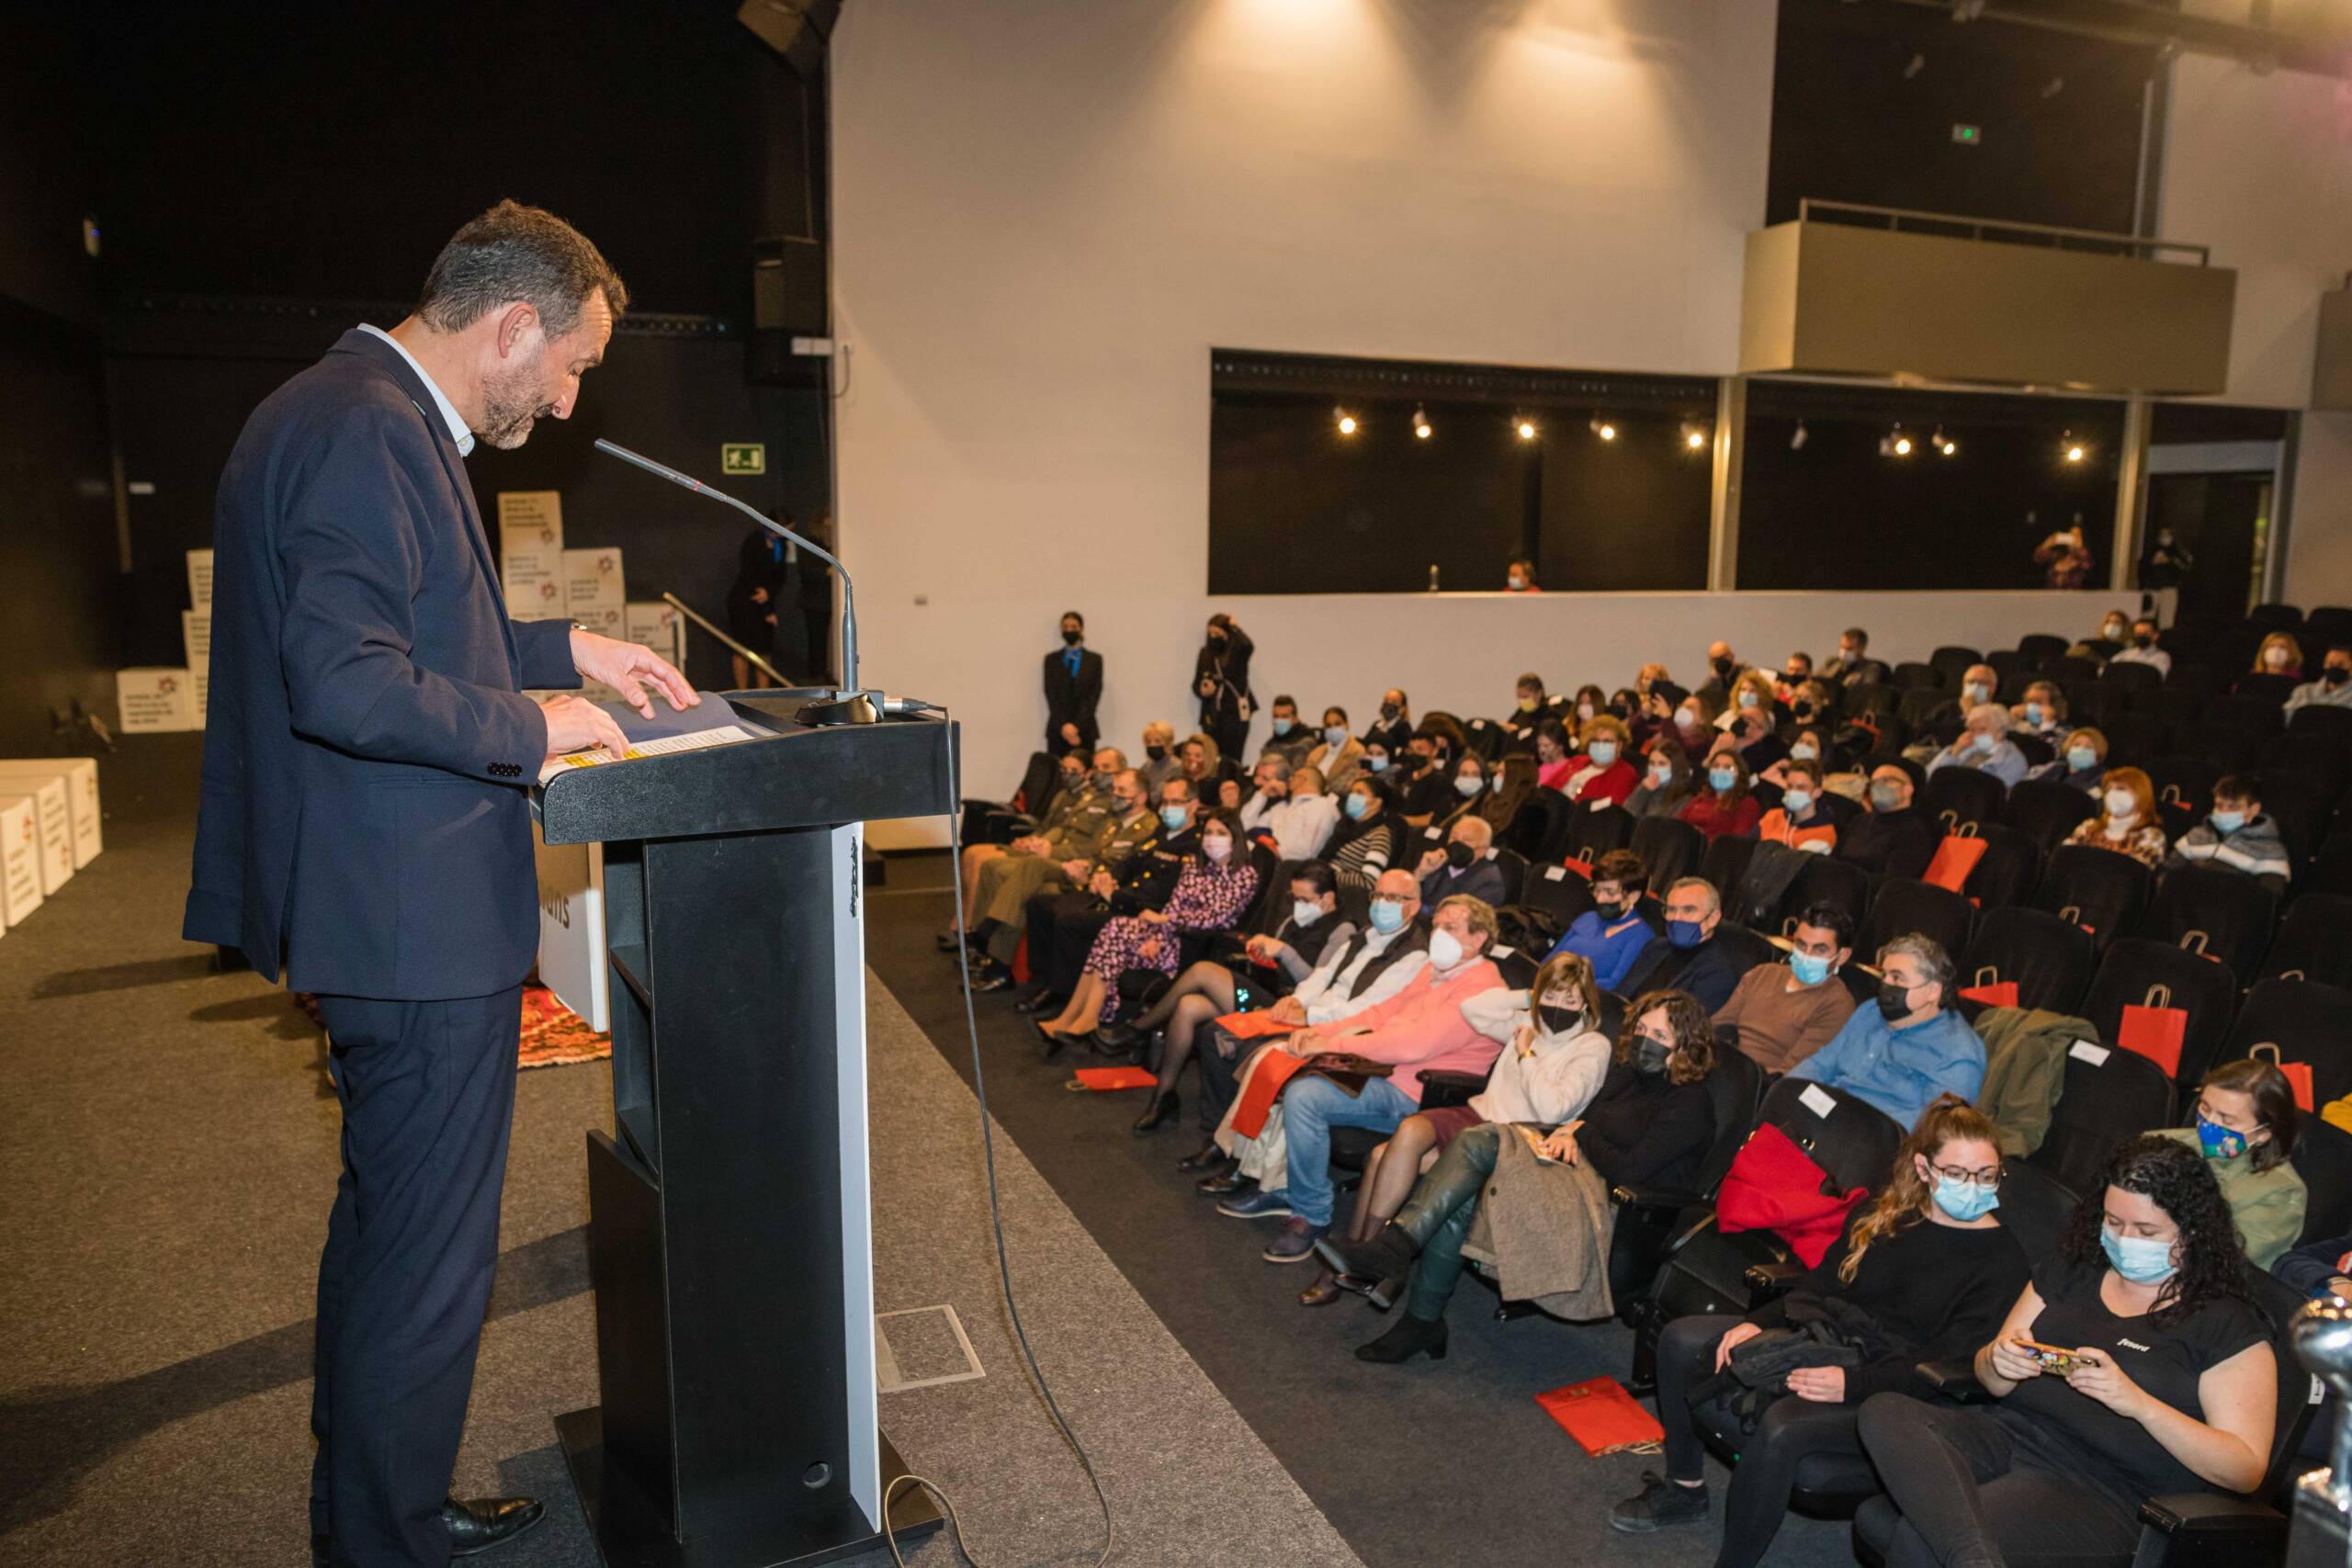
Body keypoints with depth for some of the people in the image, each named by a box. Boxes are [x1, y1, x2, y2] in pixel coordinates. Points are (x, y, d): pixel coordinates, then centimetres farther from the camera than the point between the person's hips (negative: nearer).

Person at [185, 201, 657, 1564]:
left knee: (388, 1225, 23)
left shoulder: (355, 413, 15)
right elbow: (349, 686, -27)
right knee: (428, 1259, 3)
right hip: (420, 926, -12)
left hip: (394, 910, 12)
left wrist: (564, 650, 17)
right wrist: (532, 724, -15)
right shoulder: (366, 432, -19)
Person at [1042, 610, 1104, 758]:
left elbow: (1094, 696, 0)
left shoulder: (1094, 659, 7)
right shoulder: (1051, 659, 10)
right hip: (1057, 730, 1)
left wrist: (1076, 726, -11)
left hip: (1084, 729, -1)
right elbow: (1050, 695, 2)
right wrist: (1063, 726, -10)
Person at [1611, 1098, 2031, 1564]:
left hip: (1892, 1390, -7)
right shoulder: (1886, 1210, 7)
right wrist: (1758, 1322, -4)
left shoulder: (2003, 1259, -10)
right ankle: (1685, 1489, 14)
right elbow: (1823, 1282, 12)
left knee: (1782, 1427, -35)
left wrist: (1852, 1384, -27)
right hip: (1827, 1340, 7)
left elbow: (1951, 1366, -15)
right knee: (1681, 1342, -5)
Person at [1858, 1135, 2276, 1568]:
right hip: (2010, 1433, 7)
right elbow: (1992, 1381, 22)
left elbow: (2246, 1470, -5)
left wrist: (2138, 1403, -19)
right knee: (1884, 1412, -30)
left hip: (2106, 1491, -7)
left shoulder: (2226, 1323, 3)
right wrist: (1998, 1362, -4)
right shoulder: (2071, 1272, 19)